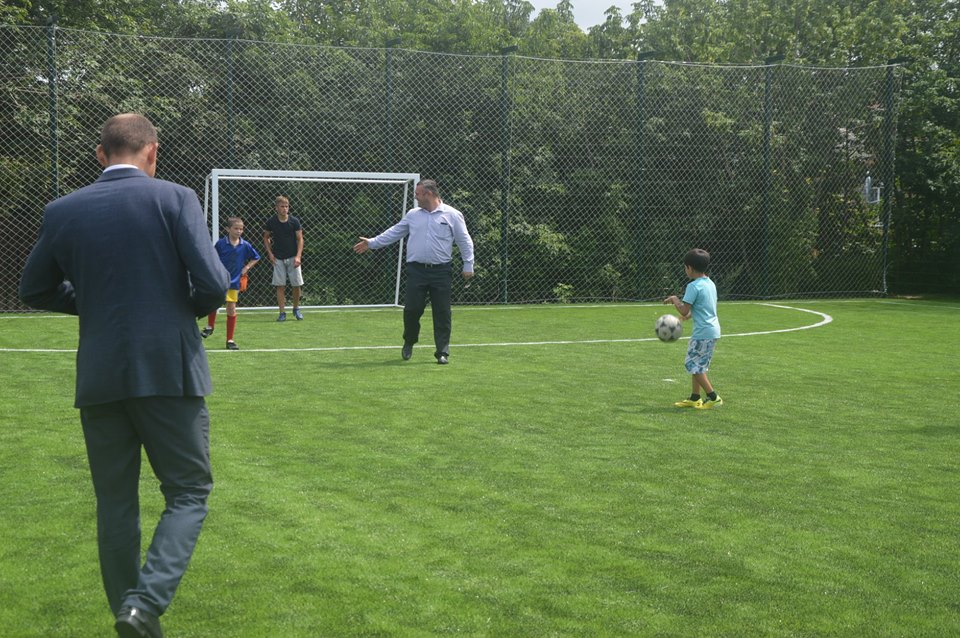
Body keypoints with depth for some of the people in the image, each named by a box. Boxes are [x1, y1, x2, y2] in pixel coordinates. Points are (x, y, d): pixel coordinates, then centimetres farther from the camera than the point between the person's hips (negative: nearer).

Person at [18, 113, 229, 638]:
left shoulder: (62, 211, 4)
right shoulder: (174, 199, -6)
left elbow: (34, 290, 14)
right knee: (187, 492, 7)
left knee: (115, 503, 14)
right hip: (169, 371, -3)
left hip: (98, 377, 3)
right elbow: (212, 284, -12)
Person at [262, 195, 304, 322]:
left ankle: (296, 309, 20)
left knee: (296, 285, -1)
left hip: (292, 258, 0)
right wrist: (270, 253, 1)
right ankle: (282, 312, 3)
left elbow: (300, 239, -2)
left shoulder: (294, 221, -5)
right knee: (280, 286, -2)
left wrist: (298, 256, -12)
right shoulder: (271, 222, -2)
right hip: (278, 258, 0)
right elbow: (266, 237, 11)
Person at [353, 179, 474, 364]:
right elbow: (394, 232, 19)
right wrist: (372, 243, 16)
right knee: (412, 309, -1)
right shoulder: (413, 215, 12)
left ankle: (442, 352, 6)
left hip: (441, 272, -2)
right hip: (416, 270, 2)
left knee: (442, 312, -2)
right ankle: (409, 343, 23)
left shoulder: (452, 215, 1)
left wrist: (468, 265, -1)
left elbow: (465, 241, 3)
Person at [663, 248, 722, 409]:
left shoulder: (694, 286, -16)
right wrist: (690, 314, 24)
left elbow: (684, 311, -19)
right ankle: (695, 398, 22)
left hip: (703, 332, -9)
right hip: (713, 330, 9)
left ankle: (713, 397, -3)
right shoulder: (710, 283, 12)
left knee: (694, 365, -3)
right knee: (697, 365, 17)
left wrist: (674, 299, -3)